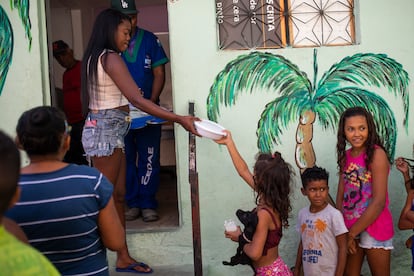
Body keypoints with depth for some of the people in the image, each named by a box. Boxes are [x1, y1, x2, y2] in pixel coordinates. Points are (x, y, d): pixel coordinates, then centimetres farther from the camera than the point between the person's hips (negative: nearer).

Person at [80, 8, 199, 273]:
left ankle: (123, 258, 18)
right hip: (107, 130, -9)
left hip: (106, 128, 9)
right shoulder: (111, 57, -16)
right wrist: (179, 119, -25)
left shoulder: (95, 57, 12)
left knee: (118, 195, 11)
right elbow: (137, 100, -24)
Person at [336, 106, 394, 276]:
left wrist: (352, 233, -13)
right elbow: (341, 195, 6)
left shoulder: (376, 154, -15)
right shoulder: (345, 156, 4)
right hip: (350, 228, 6)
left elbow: (379, 202, -19)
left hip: (374, 226, -6)